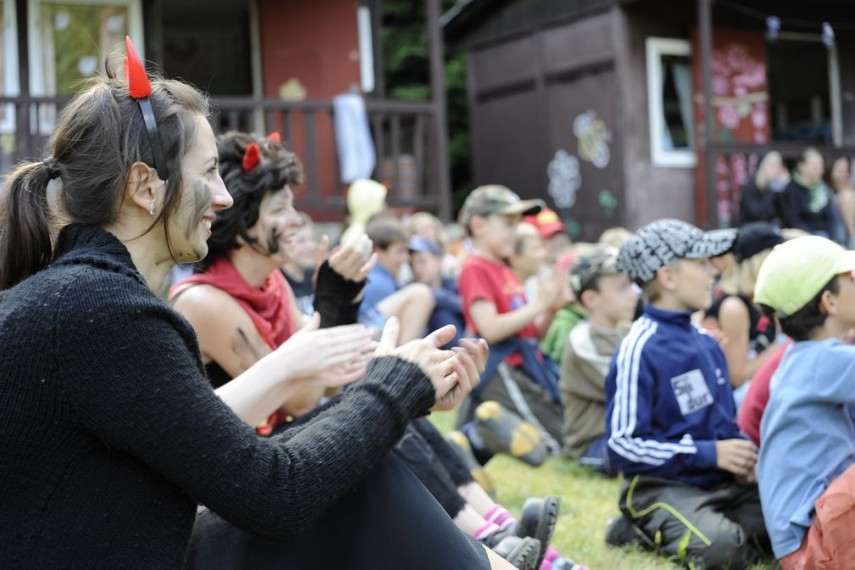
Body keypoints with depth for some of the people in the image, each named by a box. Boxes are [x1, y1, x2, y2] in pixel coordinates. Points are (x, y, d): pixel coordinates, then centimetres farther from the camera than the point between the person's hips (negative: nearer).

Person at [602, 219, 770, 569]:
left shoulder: (705, 343, 10)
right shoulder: (640, 349, -14)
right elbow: (624, 447, -17)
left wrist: (741, 452, -1)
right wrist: (710, 453, -16)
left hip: (721, 482, 8)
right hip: (661, 486, -8)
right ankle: (646, 530, -2)